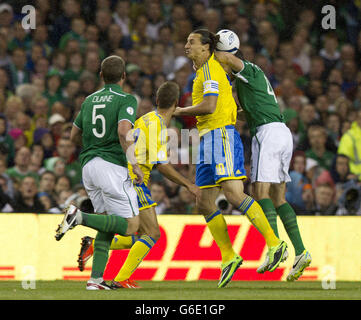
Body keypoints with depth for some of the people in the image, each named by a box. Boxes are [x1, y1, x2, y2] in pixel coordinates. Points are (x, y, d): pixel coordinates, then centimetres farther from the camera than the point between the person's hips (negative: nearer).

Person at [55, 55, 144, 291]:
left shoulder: (90, 100, 16)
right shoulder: (126, 100, -4)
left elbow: (75, 136, 24)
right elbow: (123, 132, -20)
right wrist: (135, 164, -15)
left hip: (89, 163, 7)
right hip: (112, 165, -7)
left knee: (108, 222, 12)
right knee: (130, 226, -5)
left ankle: (96, 278, -1)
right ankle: (80, 217, -22)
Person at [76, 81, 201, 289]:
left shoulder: (148, 119, 15)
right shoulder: (157, 124, -15)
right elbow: (161, 164, -19)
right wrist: (188, 185, -14)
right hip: (134, 181, -10)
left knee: (141, 237, 11)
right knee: (152, 234, -7)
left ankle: (92, 245, 7)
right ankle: (121, 279, -11)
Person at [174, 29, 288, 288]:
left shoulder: (210, 68, -7)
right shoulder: (202, 70, 22)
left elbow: (209, 106, -17)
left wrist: (181, 111, -4)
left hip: (221, 135, -10)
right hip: (208, 140, 10)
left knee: (234, 194, -20)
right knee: (205, 205, 4)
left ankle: (275, 245, -20)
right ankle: (229, 256, 7)